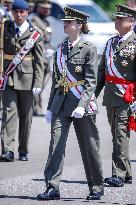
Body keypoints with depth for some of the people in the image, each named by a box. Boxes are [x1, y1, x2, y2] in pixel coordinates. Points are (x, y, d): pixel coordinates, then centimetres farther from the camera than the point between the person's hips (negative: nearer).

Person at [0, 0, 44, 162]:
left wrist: (38, 83, -6)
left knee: (25, 115, 6)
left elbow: (39, 61, -1)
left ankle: (23, 151, 16)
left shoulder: (35, 34, 0)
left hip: (27, 77, -1)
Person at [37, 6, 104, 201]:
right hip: (61, 103, 5)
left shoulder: (89, 49, -5)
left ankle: (97, 187, 17)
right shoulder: (60, 50, 13)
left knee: (89, 147, 5)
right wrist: (50, 107, 15)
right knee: (56, 145, -6)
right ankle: (52, 188, -8)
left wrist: (82, 105, -22)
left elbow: (91, 81, -11)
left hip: (82, 103, -5)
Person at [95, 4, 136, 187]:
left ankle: (119, 174, -13)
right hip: (110, 95, 7)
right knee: (116, 135, 11)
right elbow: (102, 69, 21)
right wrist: (94, 93, 16)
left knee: (121, 134, -12)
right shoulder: (111, 42, 17)